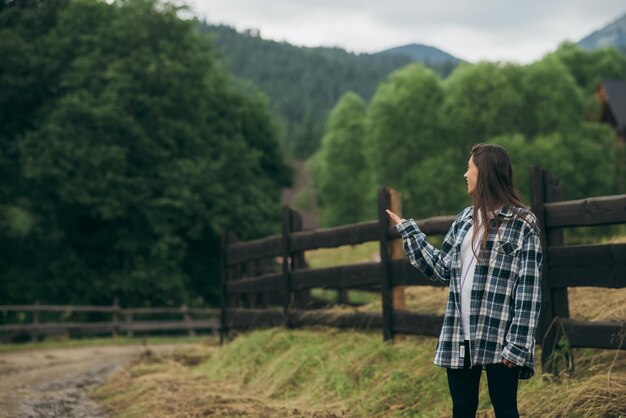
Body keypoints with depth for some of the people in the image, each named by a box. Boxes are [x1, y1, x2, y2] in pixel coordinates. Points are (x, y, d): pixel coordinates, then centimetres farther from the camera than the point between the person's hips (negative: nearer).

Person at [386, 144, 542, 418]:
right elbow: (442, 268, 19)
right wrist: (407, 230, 21)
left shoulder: (522, 224, -5)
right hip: (460, 337, 6)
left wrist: (517, 344, -16)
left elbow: (529, 290, -10)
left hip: (498, 338, -6)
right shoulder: (464, 220, 13)